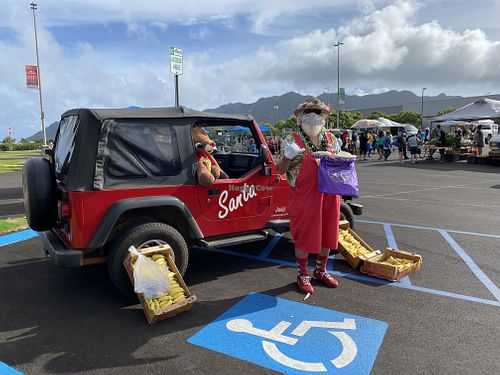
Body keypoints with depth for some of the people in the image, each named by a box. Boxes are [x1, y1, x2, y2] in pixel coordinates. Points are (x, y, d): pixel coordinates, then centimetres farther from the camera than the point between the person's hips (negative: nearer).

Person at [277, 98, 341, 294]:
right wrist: (287, 156, -27)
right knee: (304, 236, 4)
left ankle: (321, 271, 35)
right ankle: (302, 275, 24)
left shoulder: (330, 138, 10)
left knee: (327, 234, 14)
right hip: (303, 195, -5)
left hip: (328, 194, 5)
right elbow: (281, 170, -7)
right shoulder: (292, 139, -4)